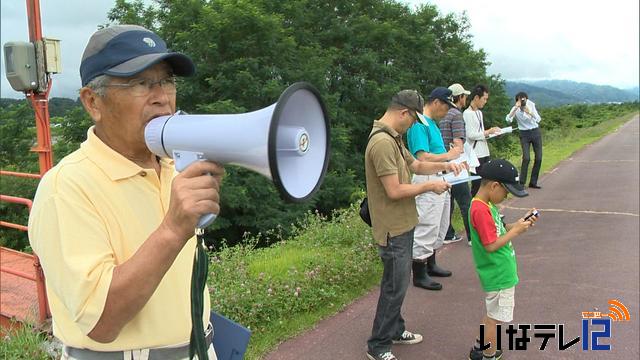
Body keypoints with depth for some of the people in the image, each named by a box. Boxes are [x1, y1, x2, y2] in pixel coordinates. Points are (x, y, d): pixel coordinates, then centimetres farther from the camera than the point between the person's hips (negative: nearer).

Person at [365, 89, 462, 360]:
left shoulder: (393, 138, 10)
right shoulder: (382, 142, -24)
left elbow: (415, 165, 21)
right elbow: (394, 191, -26)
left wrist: (443, 165, 5)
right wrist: (430, 186, -14)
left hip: (402, 224, 10)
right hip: (393, 228, -10)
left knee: (398, 283, 21)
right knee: (395, 287, 1)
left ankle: (395, 330, 38)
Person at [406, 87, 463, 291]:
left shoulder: (432, 123, 16)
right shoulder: (419, 124, -16)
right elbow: (422, 157, -23)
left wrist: (451, 155, 8)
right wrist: (448, 155, -13)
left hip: (440, 179, 11)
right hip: (427, 181, -11)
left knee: (440, 226, 19)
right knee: (427, 227, -5)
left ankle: (430, 265, 33)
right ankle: (419, 275, 5)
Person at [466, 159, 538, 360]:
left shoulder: (486, 205, 5)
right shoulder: (480, 210, -26)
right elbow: (491, 245, -26)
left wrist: (519, 224, 1)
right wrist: (515, 231, -18)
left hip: (500, 272, 10)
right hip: (498, 275, -10)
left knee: (493, 314, 23)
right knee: (495, 318, 6)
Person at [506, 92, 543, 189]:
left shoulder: (531, 105, -6)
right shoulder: (515, 109, -11)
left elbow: (538, 119, -11)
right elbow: (508, 120, -29)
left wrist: (530, 113, -28)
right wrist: (516, 108, -37)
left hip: (536, 132, 3)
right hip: (524, 134, -3)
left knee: (538, 158, 2)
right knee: (526, 158, -17)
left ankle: (533, 182, 14)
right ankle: (521, 183, -8)